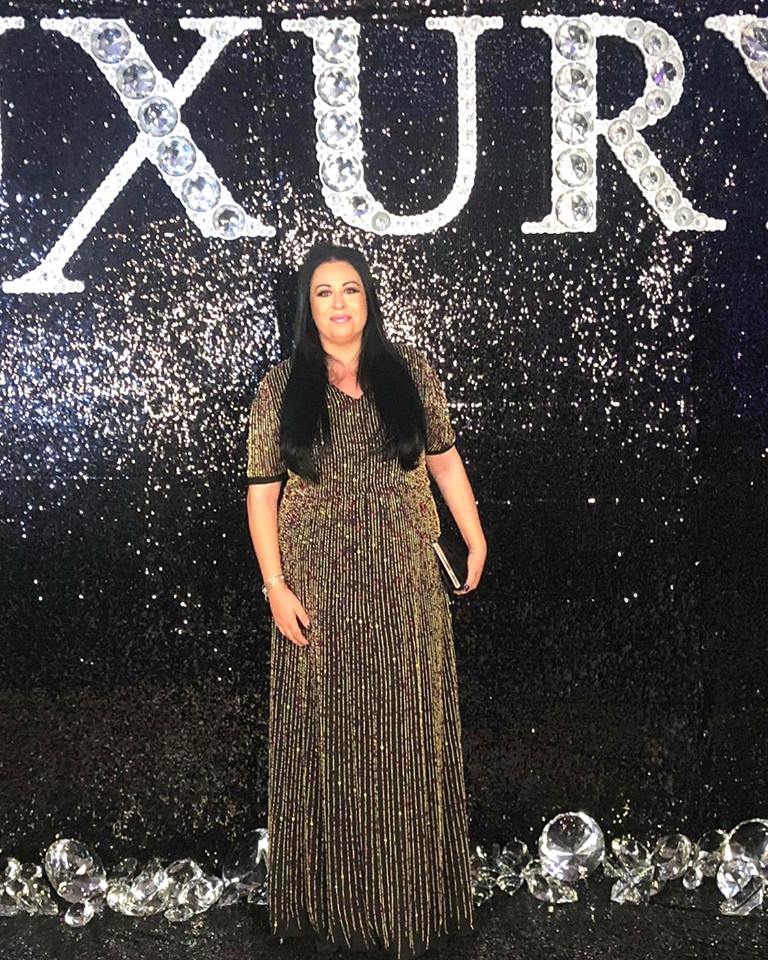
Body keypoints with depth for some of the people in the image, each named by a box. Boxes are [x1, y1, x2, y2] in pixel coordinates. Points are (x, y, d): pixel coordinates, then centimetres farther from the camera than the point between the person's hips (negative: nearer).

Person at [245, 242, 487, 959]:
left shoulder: (410, 371, 5)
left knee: (407, 737, 8)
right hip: (319, 588, -1)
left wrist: (475, 540, 9)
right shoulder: (280, 390, 1)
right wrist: (276, 585, -7)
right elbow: (262, 493, 0)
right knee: (327, 738, 7)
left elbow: (444, 460, 11)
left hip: (403, 584, 1)